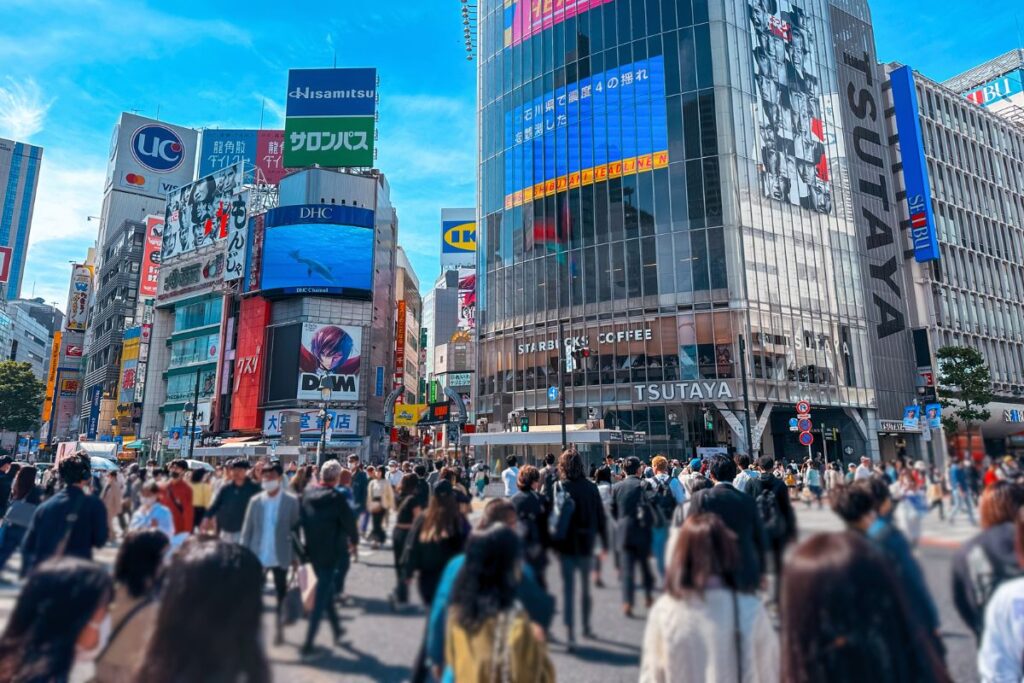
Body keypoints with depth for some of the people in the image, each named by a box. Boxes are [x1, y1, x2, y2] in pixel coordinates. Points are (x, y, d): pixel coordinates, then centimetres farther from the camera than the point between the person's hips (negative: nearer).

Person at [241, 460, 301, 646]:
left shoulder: (291, 501, -6)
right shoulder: (255, 501, 1)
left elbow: (296, 528, -2)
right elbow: (247, 530, 3)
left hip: (280, 557, -1)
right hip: (257, 556, 1)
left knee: (281, 594, 13)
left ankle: (279, 629, 30)